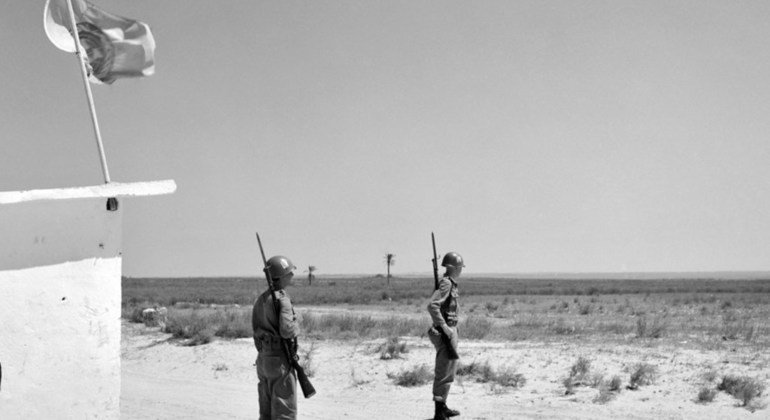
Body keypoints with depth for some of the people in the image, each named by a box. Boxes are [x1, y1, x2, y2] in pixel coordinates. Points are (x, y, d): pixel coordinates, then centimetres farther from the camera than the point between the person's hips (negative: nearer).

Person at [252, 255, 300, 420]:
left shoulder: (261, 299, 10)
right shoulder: (282, 299, -17)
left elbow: (256, 328, 15)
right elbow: (287, 331, -25)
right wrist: (296, 325, -6)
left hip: (263, 358, 8)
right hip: (280, 361, -8)